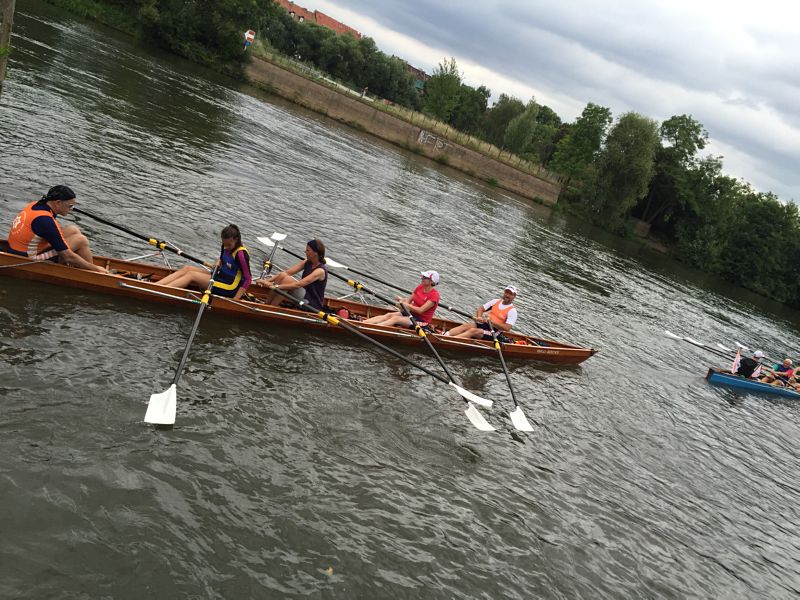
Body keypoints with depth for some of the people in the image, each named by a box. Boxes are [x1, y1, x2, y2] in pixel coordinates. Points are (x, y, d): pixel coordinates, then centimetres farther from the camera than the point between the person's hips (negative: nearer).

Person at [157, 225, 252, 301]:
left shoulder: (241, 254, -22)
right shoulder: (226, 246, 3)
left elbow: (248, 279, -23)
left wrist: (236, 298, -26)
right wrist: (218, 263, 1)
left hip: (229, 288, -9)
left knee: (191, 275, -16)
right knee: (187, 268, -3)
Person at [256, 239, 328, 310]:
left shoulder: (320, 271, -22)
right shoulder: (307, 263, 3)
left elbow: (298, 284, -30)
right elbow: (287, 272, -5)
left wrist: (276, 286, -33)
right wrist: (268, 280, -17)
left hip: (312, 305, -8)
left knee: (284, 278, -23)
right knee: (282, 276, -10)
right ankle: (266, 304, -7)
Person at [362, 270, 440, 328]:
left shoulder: (434, 295, -19)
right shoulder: (420, 287, 5)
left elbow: (420, 310, -23)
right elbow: (409, 299, 12)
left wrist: (406, 304, -18)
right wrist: (403, 300, -10)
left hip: (421, 321, -7)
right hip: (411, 313, 7)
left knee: (395, 318, -26)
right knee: (389, 315, -15)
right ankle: (362, 322, -28)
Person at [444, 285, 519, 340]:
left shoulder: (512, 311, -5)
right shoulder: (496, 301, 14)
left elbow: (507, 328, -17)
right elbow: (481, 308, 12)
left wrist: (492, 322, -25)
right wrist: (479, 317, -10)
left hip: (494, 332, -6)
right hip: (484, 324, 6)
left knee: (473, 331, -29)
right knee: (466, 325, -21)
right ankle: (444, 336, -35)